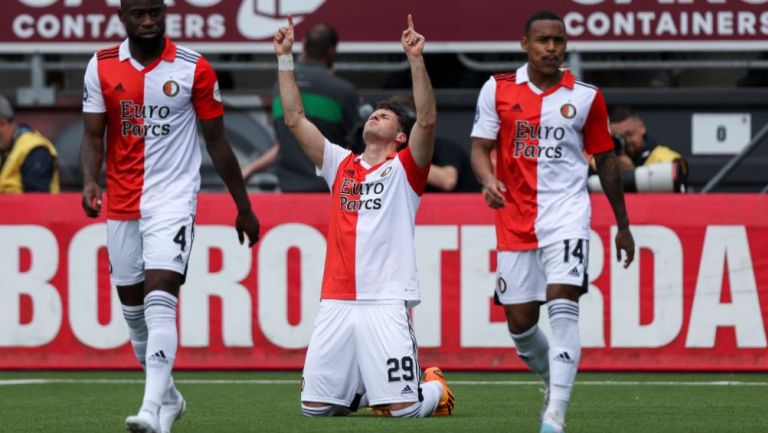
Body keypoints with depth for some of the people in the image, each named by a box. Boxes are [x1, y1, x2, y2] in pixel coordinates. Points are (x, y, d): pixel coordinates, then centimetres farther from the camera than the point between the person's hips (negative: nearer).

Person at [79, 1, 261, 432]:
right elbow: (93, 135, 4)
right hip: (122, 203, 4)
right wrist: (90, 181, -16)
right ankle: (168, 397, 31)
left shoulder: (194, 68, -4)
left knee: (159, 304, -19)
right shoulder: (102, 67, 3)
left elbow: (217, 142, 3)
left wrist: (244, 207, 8)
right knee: (133, 311, 12)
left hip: (173, 199, -4)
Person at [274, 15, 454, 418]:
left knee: (403, 408, -12)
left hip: (387, 301, -5)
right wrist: (285, 58, 14)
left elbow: (427, 120, -10)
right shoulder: (340, 165, 19)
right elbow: (295, 119, 18)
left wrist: (416, 59, -17)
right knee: (314, 406, 0)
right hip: (336, 303, 5)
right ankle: (359, 387, 31)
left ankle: (435, 388, 22)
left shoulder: (404, 169, 6)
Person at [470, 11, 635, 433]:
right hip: (515, 220, 2)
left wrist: (622, 225, 15)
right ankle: (555, 380, 35)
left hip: (566, 213, -2)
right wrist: (489, 180, -22)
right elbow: (480, 147, 2)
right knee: (519, 323, 5)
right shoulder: (497, 90, 3)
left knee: (562, 307, -20)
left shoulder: (586, 97, 3)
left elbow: (605, 159, 11)